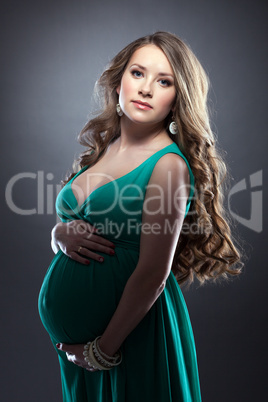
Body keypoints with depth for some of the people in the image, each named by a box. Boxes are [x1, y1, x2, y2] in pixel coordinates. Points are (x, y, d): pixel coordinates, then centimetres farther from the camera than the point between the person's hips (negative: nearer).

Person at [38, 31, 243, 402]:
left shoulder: (169, 164, -18)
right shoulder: (101, 149, 4)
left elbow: (153, 274, -20)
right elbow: (59, 228, 11)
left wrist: (103, 350, -13)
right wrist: (62, 235, -11)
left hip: (132, 328, -7)